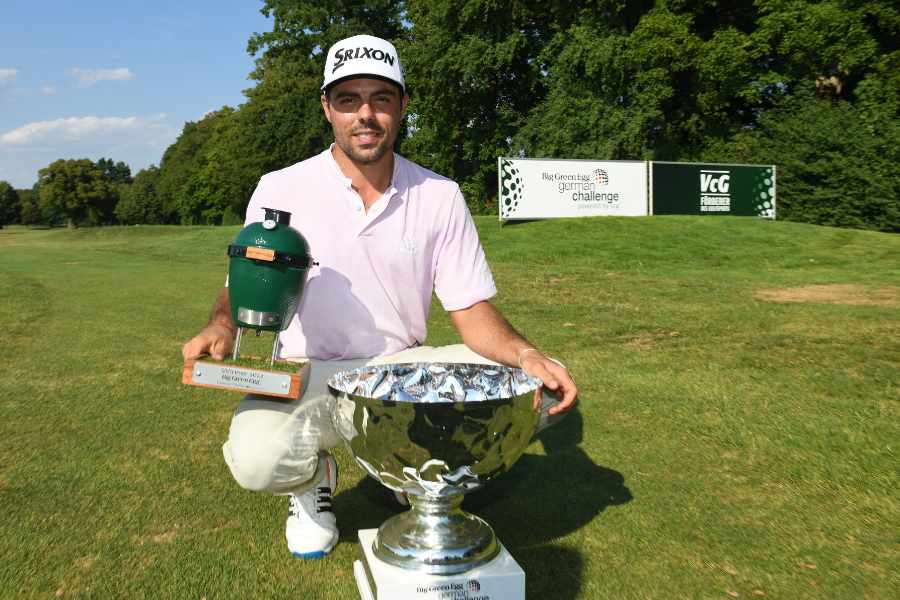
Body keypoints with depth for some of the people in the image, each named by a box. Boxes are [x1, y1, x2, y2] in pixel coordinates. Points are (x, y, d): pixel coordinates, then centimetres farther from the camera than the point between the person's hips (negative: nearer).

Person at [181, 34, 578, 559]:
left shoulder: (440, 197, -2)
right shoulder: (280, 190, -5)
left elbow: (472, 310, -3)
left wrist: (526, 354, -23)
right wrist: (221, 327, -20)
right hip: (309, 376, -1)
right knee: (258, 460, -33)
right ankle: (315, 477, 9)